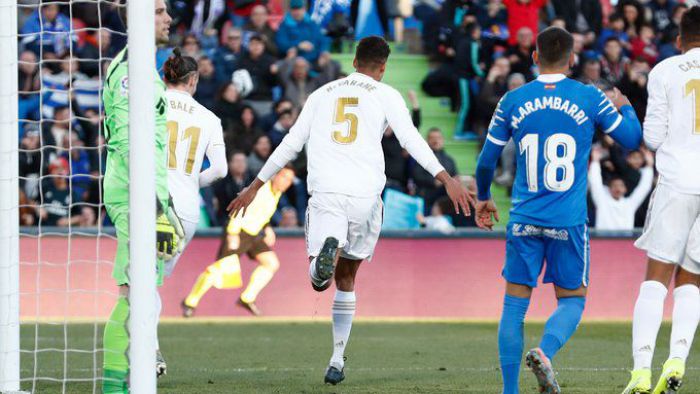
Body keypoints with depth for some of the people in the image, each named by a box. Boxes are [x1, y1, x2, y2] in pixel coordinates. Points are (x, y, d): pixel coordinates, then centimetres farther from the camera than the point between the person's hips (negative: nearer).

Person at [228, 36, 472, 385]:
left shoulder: (322, 94, 19)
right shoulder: (385, 95, 11)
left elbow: (291, 144, 18)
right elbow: (411, 140, -4)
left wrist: (255, 187, 25)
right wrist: (446, 179, -9)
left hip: (325, 192, 0)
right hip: (365, 195, 0)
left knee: (320, 281, -10)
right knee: (346, 279, 18)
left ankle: (328, 250, -45)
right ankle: (337, 361, 16)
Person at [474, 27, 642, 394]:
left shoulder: (512, 101, 2)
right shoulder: (590, 98, -3)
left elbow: (486, 160, 9)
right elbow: (632, 138, 9)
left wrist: (483, 198, 27)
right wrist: (625, 107, 30)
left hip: (524, 220, 1)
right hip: (569, 222, -1)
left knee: (515, 303, 8)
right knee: (572, 299, 11)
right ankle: (544, 352, -18)